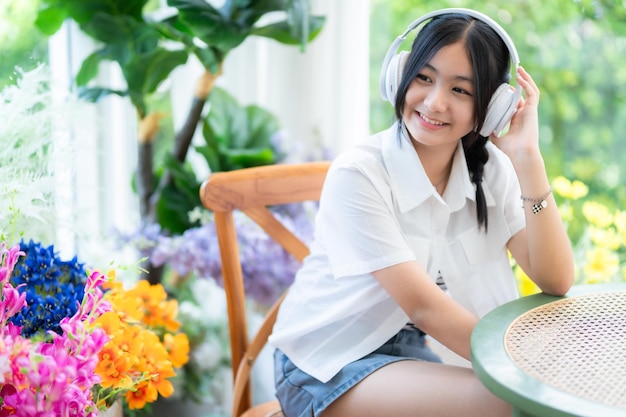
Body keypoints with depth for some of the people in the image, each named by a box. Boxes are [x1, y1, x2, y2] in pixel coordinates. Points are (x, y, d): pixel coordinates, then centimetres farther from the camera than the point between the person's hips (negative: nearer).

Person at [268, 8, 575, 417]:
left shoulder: (492, 170, -3)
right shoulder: (358, 174, -19)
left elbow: (556, 282, -12)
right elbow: (423, 306, -21)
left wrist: (527, 158, -19)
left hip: (408, 351, 6)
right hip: (328, 368, -5)